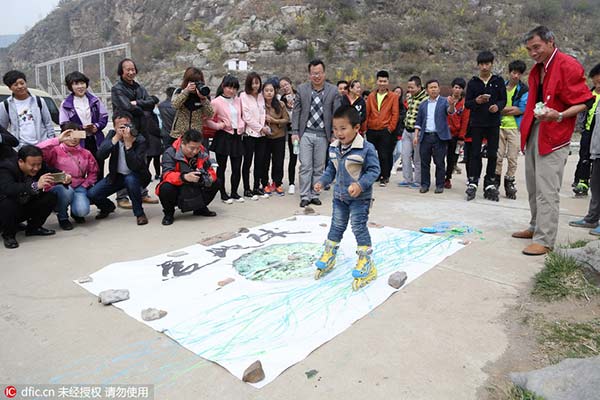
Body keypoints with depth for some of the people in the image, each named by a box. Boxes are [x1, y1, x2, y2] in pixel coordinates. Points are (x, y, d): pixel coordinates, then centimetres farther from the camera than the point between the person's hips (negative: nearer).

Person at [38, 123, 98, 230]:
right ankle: (62, 217, -6)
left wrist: (84, 185, -1)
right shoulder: (56, 151, -3)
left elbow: (93, 172, 13)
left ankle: (75, 212, 17)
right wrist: (58, 140, -23)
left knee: (82, 211, -27)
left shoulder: (86, 153, 6)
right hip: (58, 187, -1)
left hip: (78, 187, 2)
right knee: (66, 190, -39)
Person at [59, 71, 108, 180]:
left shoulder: (94, 100, 9)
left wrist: (96, 127, -11)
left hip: (96, 141, 3)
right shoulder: (66, 105, 0)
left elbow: (104, 117, 8)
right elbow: (64, 125, -4)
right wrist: (81, 128, -18)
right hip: (78, 143, -2)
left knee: (98, 171, 9)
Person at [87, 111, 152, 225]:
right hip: (116, 175, 4)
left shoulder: (140, 140, -18)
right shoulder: (112, 135, -4)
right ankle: (108, 207, 26)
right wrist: (116, 138, -28)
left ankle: (139, 213, -15)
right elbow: (100, 155, -19)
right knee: (91, 194, -11)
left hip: (135, 176, -4)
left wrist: (128, 143, -35)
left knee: (130, 180, -39)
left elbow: (135, 166, -29)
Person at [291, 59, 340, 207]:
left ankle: (314, 195, 17)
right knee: (305, 166, -2)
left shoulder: (333, 91, 1)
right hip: (306, 133, 0)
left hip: (323, 135, 1)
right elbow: (296, 111, 4)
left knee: (319, 167, 7)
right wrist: (294, 132, -2)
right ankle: (304, 196, 6)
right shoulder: (302, 89, 3)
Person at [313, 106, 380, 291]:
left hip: (359, 197, -6)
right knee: (336, 226, 17)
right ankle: (328, 258, 33)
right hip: (339, 195, 6)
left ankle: (366, 264, 10)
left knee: (359, 228, -3)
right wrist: (322, 181, 1)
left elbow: (374, 170, -17)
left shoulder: (366, 148, -20)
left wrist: (360, 185, -30)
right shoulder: (334, 148, 0)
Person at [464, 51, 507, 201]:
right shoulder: (473, 82, 6)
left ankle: (490, 185, 11)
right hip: (477, 123, -1)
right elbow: (466, 103, 4)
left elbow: (503, 100, 7)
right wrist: (476, 101, -17)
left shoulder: (498, 81, 7)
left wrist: (498, 106, -14)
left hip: (493, 123, 1)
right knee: (475, 153, -2)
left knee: (492, 154, 3)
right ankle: (472, 183, 3)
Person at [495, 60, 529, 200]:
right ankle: (496, 180, 16)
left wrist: (503, 109, -7)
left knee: (513, 158, 1)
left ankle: (509, 182, 12)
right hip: (499, 126, 2)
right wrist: (512, 108, -7)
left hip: (515, 127, -1)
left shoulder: (524, 89, 2)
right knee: (498, 156, 3)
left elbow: (522, 109, -8)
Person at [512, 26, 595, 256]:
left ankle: (544, 240, -6)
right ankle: (536, 227, 26)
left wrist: (559, 115, -27)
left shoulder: (569, 66, -9)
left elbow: (586, 102, -11)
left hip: (553, 137, -8)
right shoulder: (536, 70, 16)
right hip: (534, 134, 8)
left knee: (546, 191, -10)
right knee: (533, 187, 13)